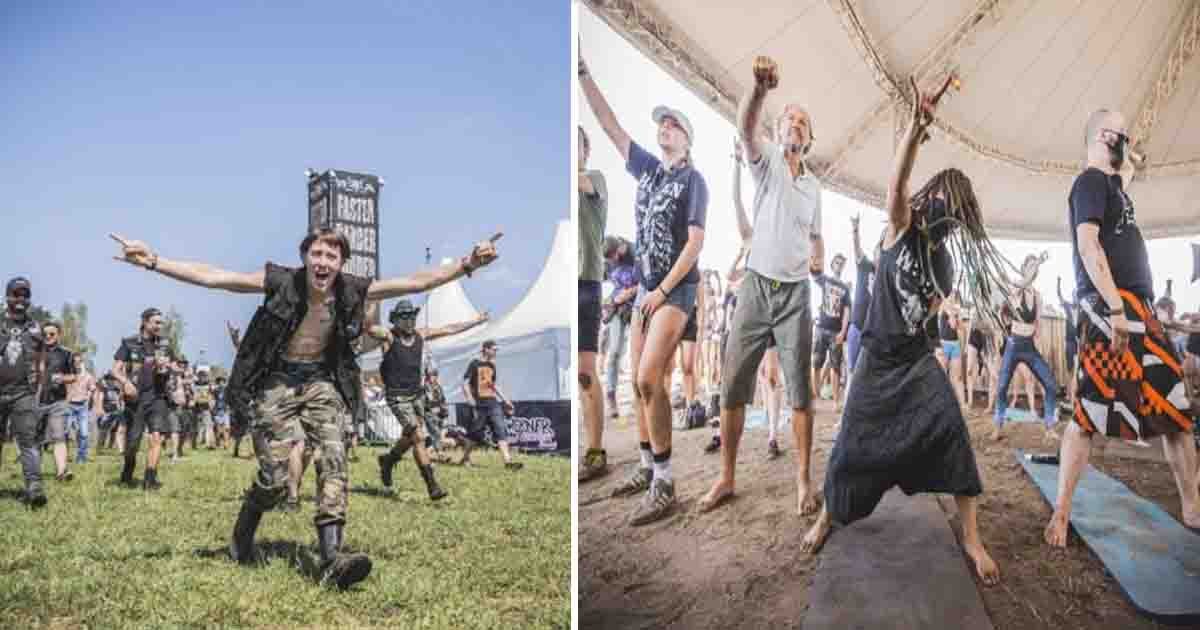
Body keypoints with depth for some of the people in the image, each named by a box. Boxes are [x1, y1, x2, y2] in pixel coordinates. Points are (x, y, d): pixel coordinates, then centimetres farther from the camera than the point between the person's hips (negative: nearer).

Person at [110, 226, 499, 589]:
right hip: (277, 381, -2)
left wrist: (466, 265, -19)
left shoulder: (353, 291, -10)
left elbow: (418, 282, -10)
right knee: (275, 477, -2)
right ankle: (242, 537, 30)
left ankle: (331, 560, -19)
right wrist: (153, 261, -22)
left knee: (333, 461, -16)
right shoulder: (280, 282, -15)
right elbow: (210, 276, -15)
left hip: (321, 383, 2)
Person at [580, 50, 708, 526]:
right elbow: (610, 126, 10)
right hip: (645, 287, 7)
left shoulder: (693, 180, -6)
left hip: (676, 289, -7)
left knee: (649, 379, -19)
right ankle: (646, 469, 18)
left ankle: (664, 487, -15)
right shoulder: (649, 169, 12)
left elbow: (695, 242, -13)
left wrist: (663, 291, -17)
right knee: (639, 382, 8)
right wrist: (582, 72, 5)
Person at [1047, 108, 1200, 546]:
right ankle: (1061, 514, -11)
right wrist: (1114, 306, -24)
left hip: (1139, 305, 10)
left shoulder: (1113, 184, 24)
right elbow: (1087, 243, -17)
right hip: (1108, 304, -10)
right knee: (1091, 413, -14)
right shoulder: (1090, 181, -4)